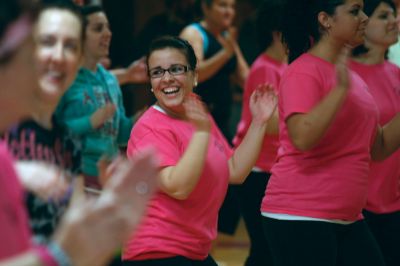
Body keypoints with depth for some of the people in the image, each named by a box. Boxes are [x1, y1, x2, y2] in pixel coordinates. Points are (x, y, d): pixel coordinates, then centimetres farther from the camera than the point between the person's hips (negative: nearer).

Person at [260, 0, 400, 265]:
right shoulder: (304, 72, -10)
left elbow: (378, 147, 19)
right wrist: (341, 89, -26)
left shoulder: (352, 76, 14)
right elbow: (302, 137, -25)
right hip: (300, 217, -8)